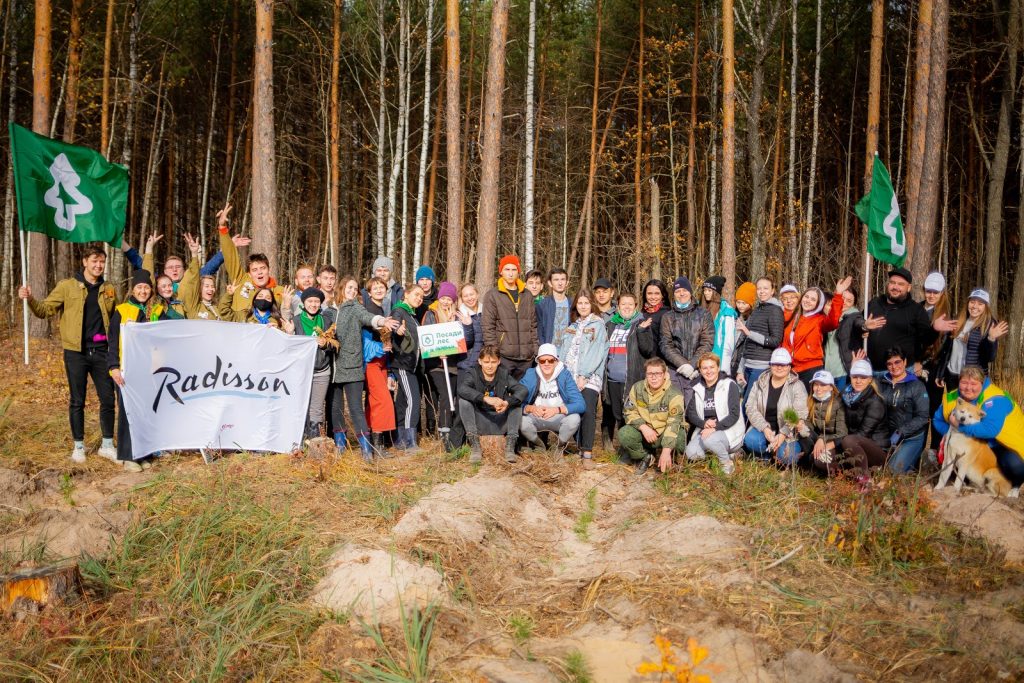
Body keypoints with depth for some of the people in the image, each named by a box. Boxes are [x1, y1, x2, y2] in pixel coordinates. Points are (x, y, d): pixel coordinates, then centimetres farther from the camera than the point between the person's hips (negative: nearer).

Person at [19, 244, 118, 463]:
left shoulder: (109, 289, 9)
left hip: (101, 351, 2)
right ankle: (78, 446, 17)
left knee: (108, 398, 4)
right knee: (77, 401, 5)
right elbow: (45, 310, -1)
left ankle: (107, 445, 17)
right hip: (76, 352, -2)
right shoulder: (67, 286, 1)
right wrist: (30, 300, -20)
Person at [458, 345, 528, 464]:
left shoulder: (504, 375, 3)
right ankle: (475, 447, -23)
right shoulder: (472, 374, -3)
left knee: (517, 401, -17)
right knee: (463, 400, -23)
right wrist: (486, 398, -41)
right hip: (480, 424, -1)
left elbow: (522, 390, -15)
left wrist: (507, 402, -36)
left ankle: (510, 446, -20)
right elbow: (462, 389, -27)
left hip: (501, 424, 1)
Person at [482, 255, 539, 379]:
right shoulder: (492, 296, 0)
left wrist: (536, 349, 7)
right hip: (503, 356, -4)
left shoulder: (527, 296, 14)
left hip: (526, 356, 4)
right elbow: (488, 327, -4)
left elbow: (533, 325, 15)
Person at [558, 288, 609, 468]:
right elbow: (564, 350, 17)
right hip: (569, 376, 5)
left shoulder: (598, 325, 4)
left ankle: (587, 453, -16)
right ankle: (577, 446, 7)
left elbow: (597, 352, -6)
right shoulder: (572, 326, 21)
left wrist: (584, 376, -12)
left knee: (587, 411, -17)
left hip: (590, 377, -5)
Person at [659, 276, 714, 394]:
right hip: (674, 371, 1)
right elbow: (665, 345, 1)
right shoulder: (668, 317, 12)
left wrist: (692, 364, -11)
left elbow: (707, 343, 1)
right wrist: (683, 364, -12)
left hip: (697, 372, -1)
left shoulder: (703, 314, 10)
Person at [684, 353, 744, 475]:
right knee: (691, 453, -21)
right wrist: (704, 423, -16)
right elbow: (690, 413, 5)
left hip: (728, 430, -5)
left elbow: (734, 414, -13)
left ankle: (727, 463, -8)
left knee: (709, 440, -35)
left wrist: (715, 427, -24)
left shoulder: (729, 385, -5)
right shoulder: (698, 389, 11)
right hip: (705, 430, 5)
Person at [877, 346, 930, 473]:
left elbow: (922, 417, -8)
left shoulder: (917, 385, -4)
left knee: (894, 470, -19)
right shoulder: (883, 384, 7)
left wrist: (900, 432, -15)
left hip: (912, 438, -4)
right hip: (889, 436, 4)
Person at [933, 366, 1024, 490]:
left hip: (1006, 444, -6)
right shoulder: (952, 398, -7)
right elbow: (937, 419, 6)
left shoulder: (994, 400, -28)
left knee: (1013, 464, -33)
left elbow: (991, 430, -41)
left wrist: (960, 425, -34)